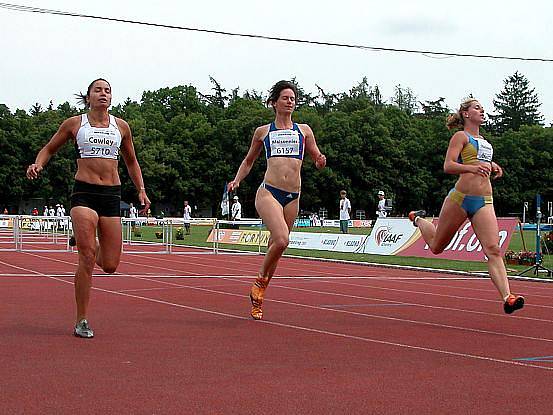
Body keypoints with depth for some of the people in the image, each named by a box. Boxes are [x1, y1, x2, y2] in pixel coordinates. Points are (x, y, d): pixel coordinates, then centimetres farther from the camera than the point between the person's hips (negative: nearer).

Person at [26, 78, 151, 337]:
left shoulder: (121, 127, 14)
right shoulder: (74, 124, 7)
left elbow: (131, 162, 25)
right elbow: (49, 149, 16)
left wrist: (141, 189, 14)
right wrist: (38, 164, -5)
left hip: (111, 195, 3)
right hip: (84, 192, -3)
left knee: (110, 266, 1)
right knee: (87, 258, -15)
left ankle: (96, 252, 40)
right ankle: (82, 321, -3)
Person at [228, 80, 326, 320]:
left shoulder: (304, 131, 15)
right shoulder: (263, 132, 12)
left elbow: (317, 159, 19)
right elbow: (249, 161, 23)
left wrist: (321, 161, -5)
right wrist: (236, 181, 7)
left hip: (293, 198, 3)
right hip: (268, 193, -3)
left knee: (275, 245, 8)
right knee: (281, 240, -24)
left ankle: (258, 297, 23)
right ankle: (260, 281, 0)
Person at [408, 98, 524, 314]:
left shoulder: (483, 141, 22)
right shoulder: (461, 136, -1)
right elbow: (448, 166, -13)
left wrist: (492, 166, 18)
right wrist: (472, 168, -29)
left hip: (484, 202, 5)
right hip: (460, 198, -5)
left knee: (493, 249, -14)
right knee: (436, 246, 13)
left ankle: (507, 298, -25)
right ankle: (418, 219, 45)